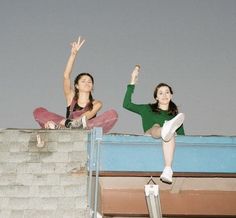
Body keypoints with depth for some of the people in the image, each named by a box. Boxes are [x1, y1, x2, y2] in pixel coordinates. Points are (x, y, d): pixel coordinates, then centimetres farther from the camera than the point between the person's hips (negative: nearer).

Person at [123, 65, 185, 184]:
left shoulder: (175, 115, 26)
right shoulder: (148, 109, 23)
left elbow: (181, 135, 18)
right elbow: (126, 104, 11)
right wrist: (132, 82, 9)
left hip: (166, 143, 1)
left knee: (170, 133, -35)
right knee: (156, 127, -34)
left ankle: (168, 170, -56)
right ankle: (166, 130, -73)